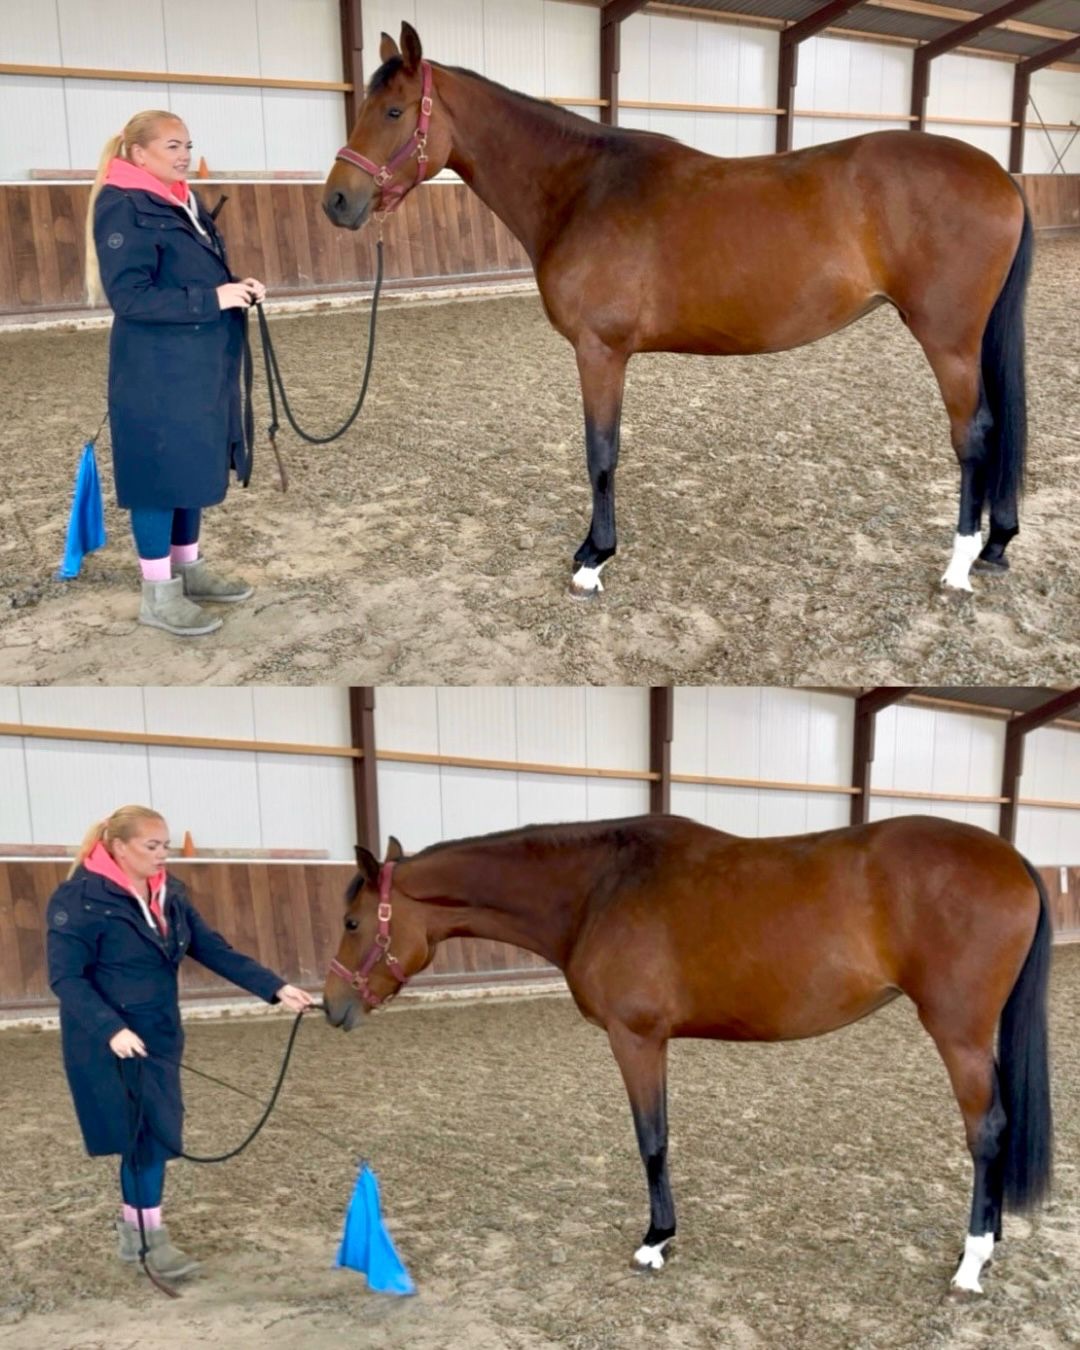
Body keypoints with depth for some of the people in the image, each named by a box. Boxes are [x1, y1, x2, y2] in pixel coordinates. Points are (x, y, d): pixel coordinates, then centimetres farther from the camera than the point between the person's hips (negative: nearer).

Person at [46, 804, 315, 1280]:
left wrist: (276, 988, -9)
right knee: (146, 1134, -1)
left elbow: (216, 951, 1)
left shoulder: (169, 894, 3)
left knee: (153, 1133, 14)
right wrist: (110, 1028, -31)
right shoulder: (82, 899, -17)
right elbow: (65, 977, -19)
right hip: (110, 1042, -7)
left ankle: (133, 1224, 32)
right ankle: (150, 1235, 15)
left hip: (160, 1035, 7)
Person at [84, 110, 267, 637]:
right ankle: (157, 593, 9)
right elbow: (130, 297, -22)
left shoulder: (184, 202, 12)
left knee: (193, 467, 16)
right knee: (160, 472, -1)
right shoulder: (123, 209, -14)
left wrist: (236, 289, 1)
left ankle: (189, 568, 30)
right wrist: (212, 299, -25)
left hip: (200, 364, 9)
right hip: (155, 371, -9)